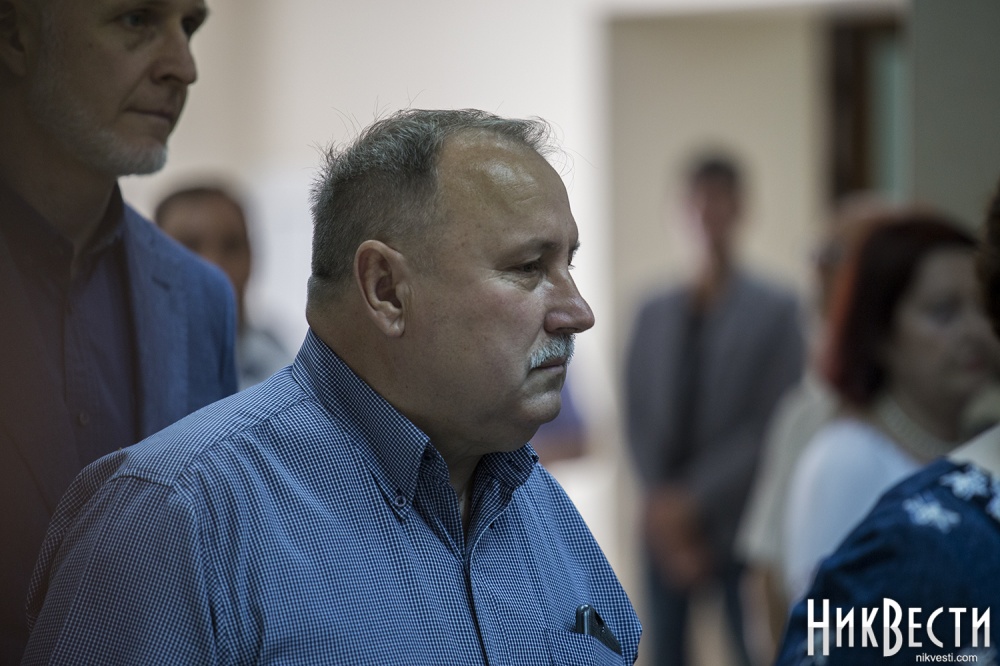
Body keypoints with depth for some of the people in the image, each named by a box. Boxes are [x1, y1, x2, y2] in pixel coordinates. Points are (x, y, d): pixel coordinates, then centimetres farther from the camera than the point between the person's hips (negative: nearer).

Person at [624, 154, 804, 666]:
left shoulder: (775, 311, -3)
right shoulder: (655, 314, 8)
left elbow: (772, 427, -8)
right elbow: (639, 421, 6)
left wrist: (694, 501, -12)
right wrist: (664, 506, -6)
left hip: (740, 526, -3)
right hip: (668, 525, 3)